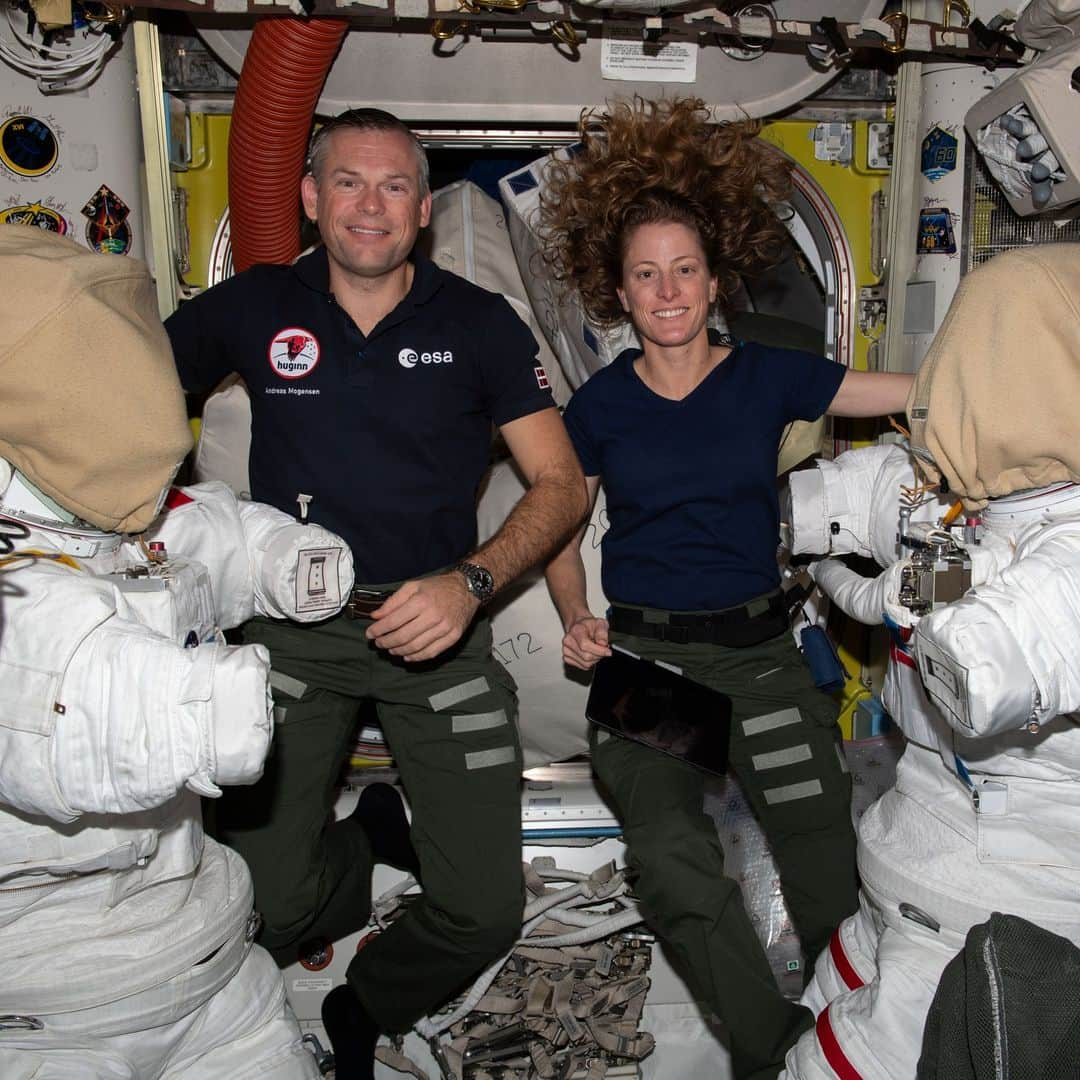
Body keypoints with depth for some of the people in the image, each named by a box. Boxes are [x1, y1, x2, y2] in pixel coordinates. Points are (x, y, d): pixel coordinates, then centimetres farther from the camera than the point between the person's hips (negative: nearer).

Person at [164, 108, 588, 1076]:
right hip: (289, 623, 1)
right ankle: (365, 851, 33)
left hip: (434, 622, 0)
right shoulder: (253, 308, 3)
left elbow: (560, 485, -2)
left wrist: (469, 584, -17)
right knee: (260, 906, -2)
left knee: (485, 911, -1)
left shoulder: (480, 325, -1)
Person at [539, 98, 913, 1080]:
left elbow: (924, 393, 1)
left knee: (830, 869, -6)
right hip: (641, 653, -1)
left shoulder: (769, 377, 4)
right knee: (672, 857, -23)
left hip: (758, 649, 1)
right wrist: (578, 620, -4)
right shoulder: (601, 405, 3)